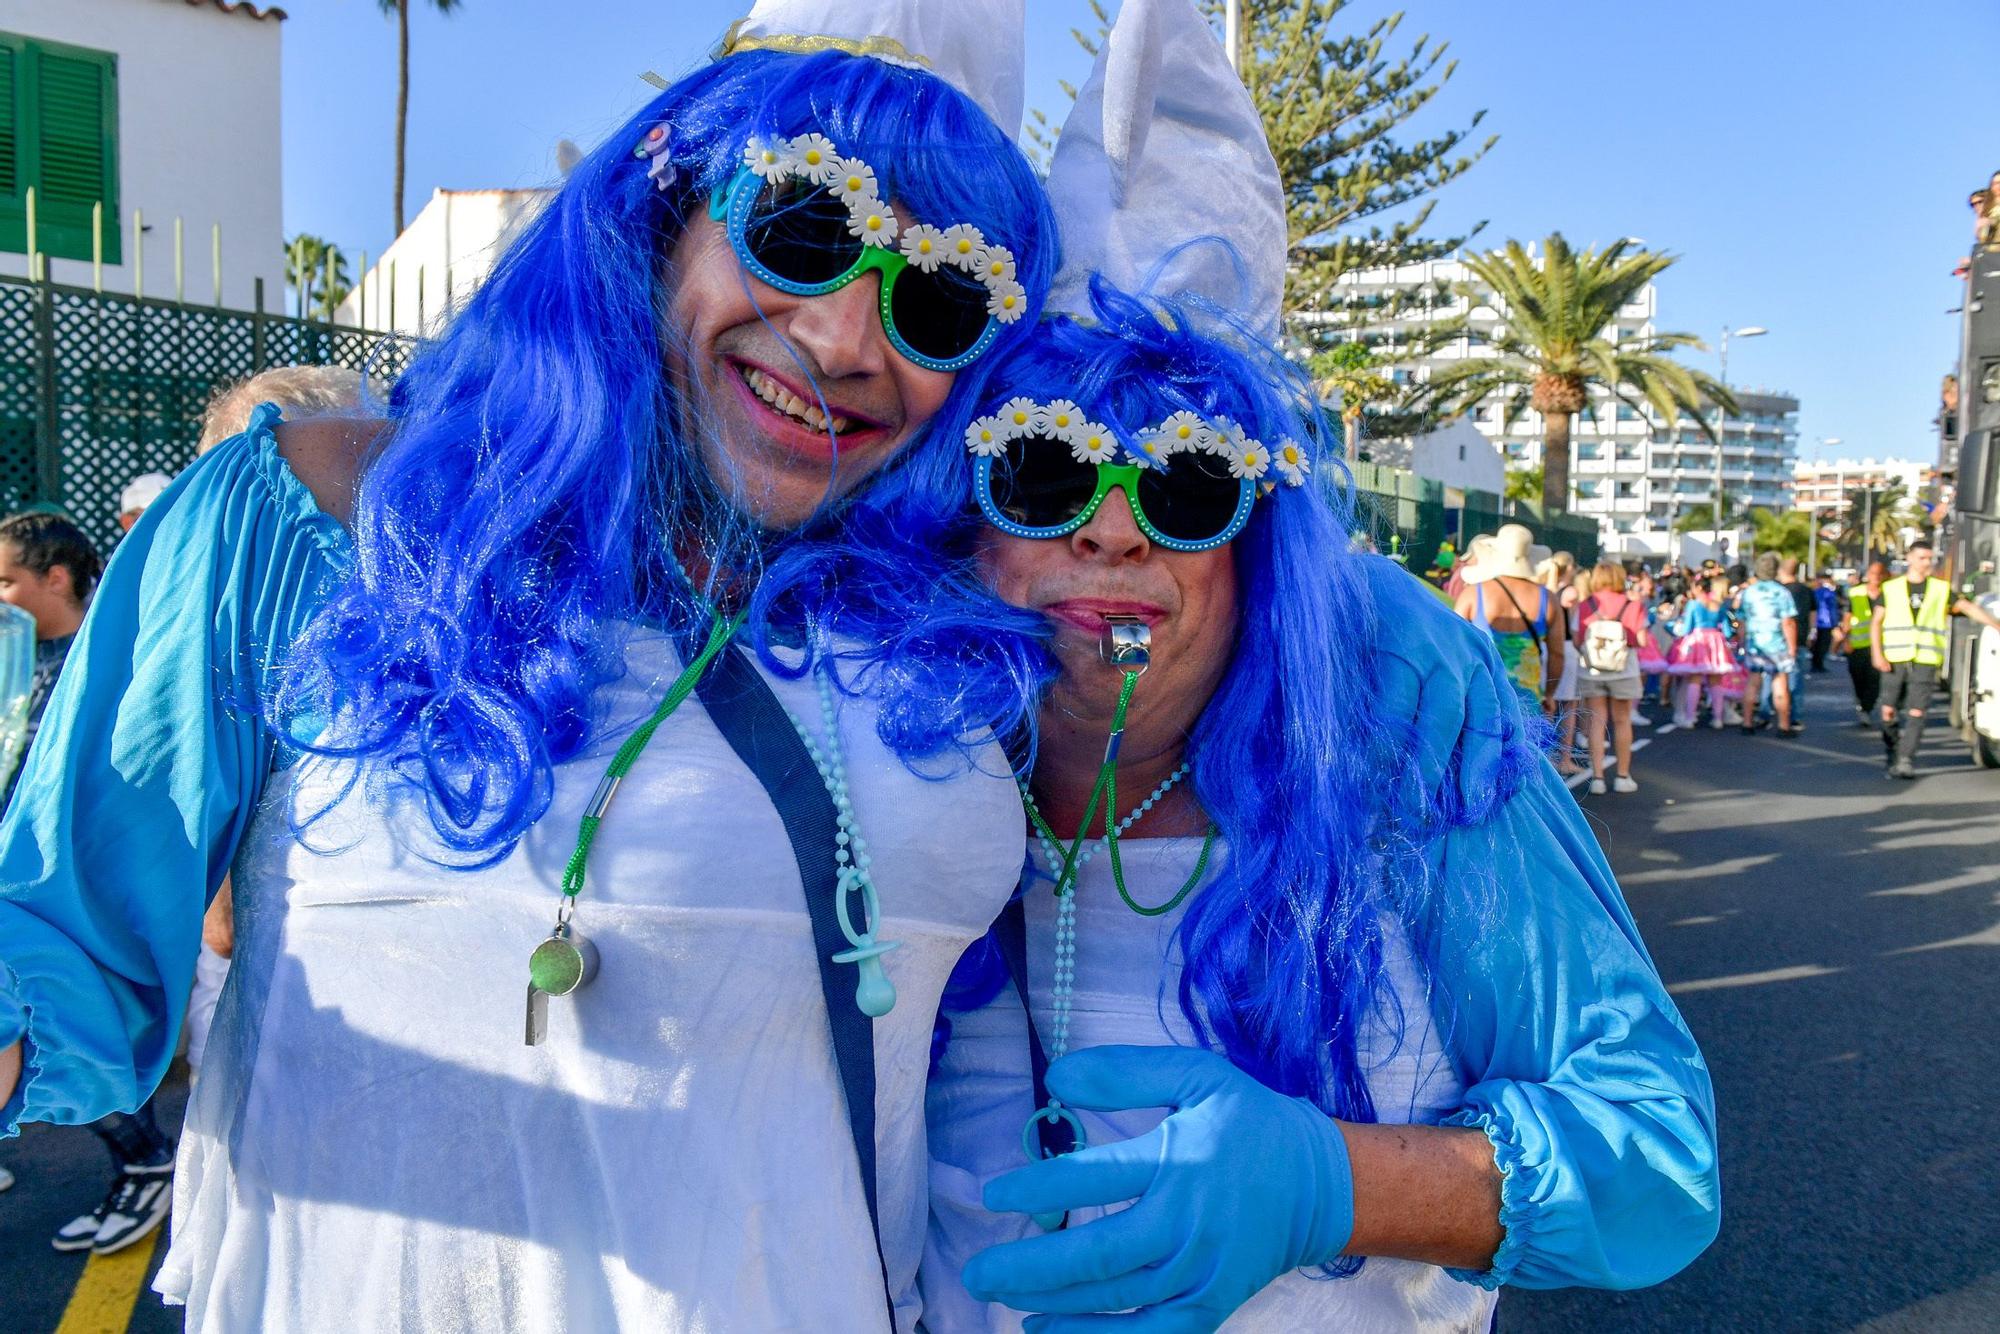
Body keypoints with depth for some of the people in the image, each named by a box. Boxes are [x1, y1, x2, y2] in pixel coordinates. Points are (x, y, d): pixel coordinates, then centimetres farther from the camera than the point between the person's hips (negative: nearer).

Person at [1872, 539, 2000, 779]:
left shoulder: (1941, 589, 11)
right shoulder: (1891, 588, 10)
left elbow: (1969, 608, 6)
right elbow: (1877, 622, 8)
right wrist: (1877, 653, -3)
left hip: (1926, 661, 0)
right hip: (1894, 660, 0)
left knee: (1916, 712, -9)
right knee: (1889, 711, -2)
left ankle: (1906, 760, -8)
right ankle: (1892, 754, 16)